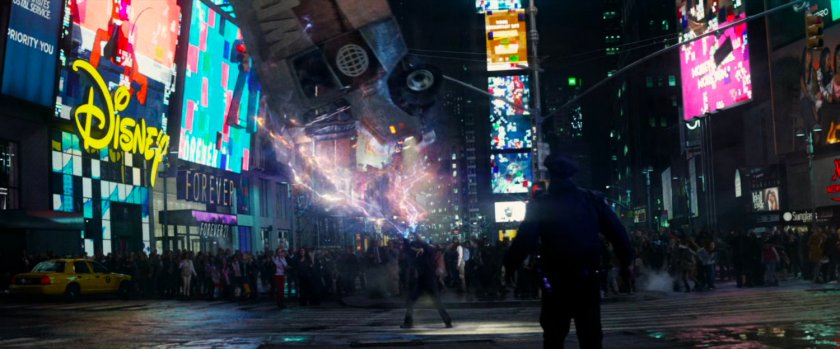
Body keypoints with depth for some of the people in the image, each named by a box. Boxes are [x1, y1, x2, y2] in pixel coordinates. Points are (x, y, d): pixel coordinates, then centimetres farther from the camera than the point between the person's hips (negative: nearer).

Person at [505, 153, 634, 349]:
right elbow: (617, 232, 2)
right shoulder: (592, 200, 3)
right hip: (588, 279, 2)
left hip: (556, 281, -2)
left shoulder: (540, 205, -4)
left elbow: (525, 240, -11)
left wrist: (509, 266, 0)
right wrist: (627, 261, 12)